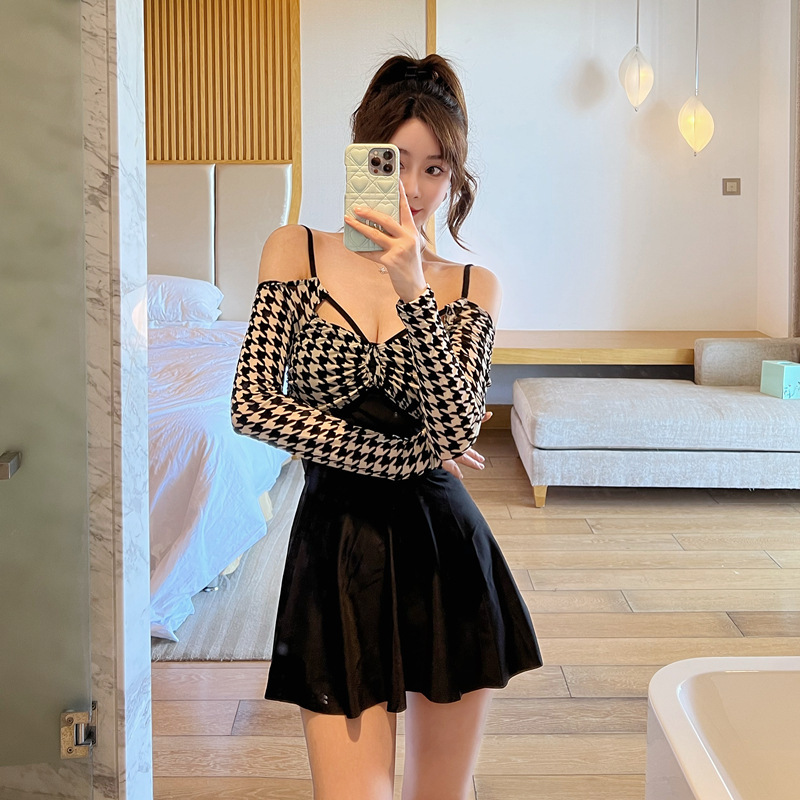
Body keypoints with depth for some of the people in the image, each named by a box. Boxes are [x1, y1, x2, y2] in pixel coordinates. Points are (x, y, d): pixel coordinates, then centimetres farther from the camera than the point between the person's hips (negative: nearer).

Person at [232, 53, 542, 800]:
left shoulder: (470, 286, 3)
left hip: (443, 549, 2)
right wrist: (411, 455, -10)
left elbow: (455, 432, -12)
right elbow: (254, 406, -9)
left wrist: (412, 289, -22)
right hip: (335, 549, -1)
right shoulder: (296, 252, 1)